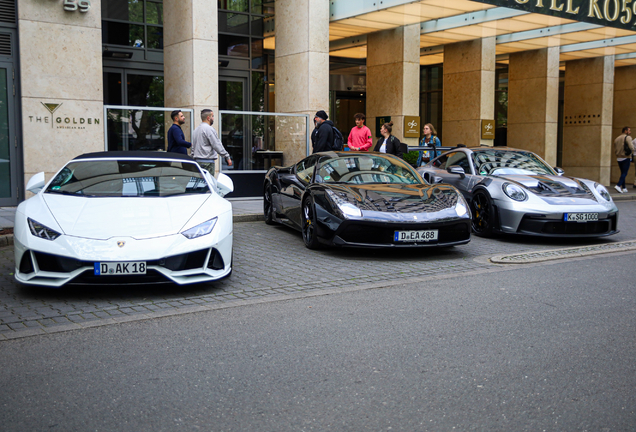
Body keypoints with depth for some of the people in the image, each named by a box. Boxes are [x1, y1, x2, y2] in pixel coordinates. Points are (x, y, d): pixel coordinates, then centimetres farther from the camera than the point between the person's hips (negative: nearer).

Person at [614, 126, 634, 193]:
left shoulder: (617, 139, 14)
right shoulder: (627, 137, -7)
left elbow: (615, 150, 14)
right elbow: (631, 147, -20)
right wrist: (632, 152, -1)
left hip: (619, 158, 7)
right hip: (625, 158, -7)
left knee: (622, 173, 13)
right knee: (624, 173, -7)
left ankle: (624, 188, 13)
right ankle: (618, 185, -23)